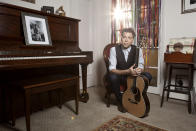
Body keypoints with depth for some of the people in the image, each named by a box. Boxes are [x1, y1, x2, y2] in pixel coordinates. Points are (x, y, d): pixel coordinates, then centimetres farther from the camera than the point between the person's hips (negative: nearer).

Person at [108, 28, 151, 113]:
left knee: (148, 76, -21)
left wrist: (139, 70, -34)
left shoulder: (137, 50, -8)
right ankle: (120, 101, -8)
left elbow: (141, 66, -7)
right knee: (112, 77, -35)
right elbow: (112, 69, -22)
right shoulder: (114, 49, -15)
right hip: (119, 76, -2)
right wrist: (127, 71, -39)